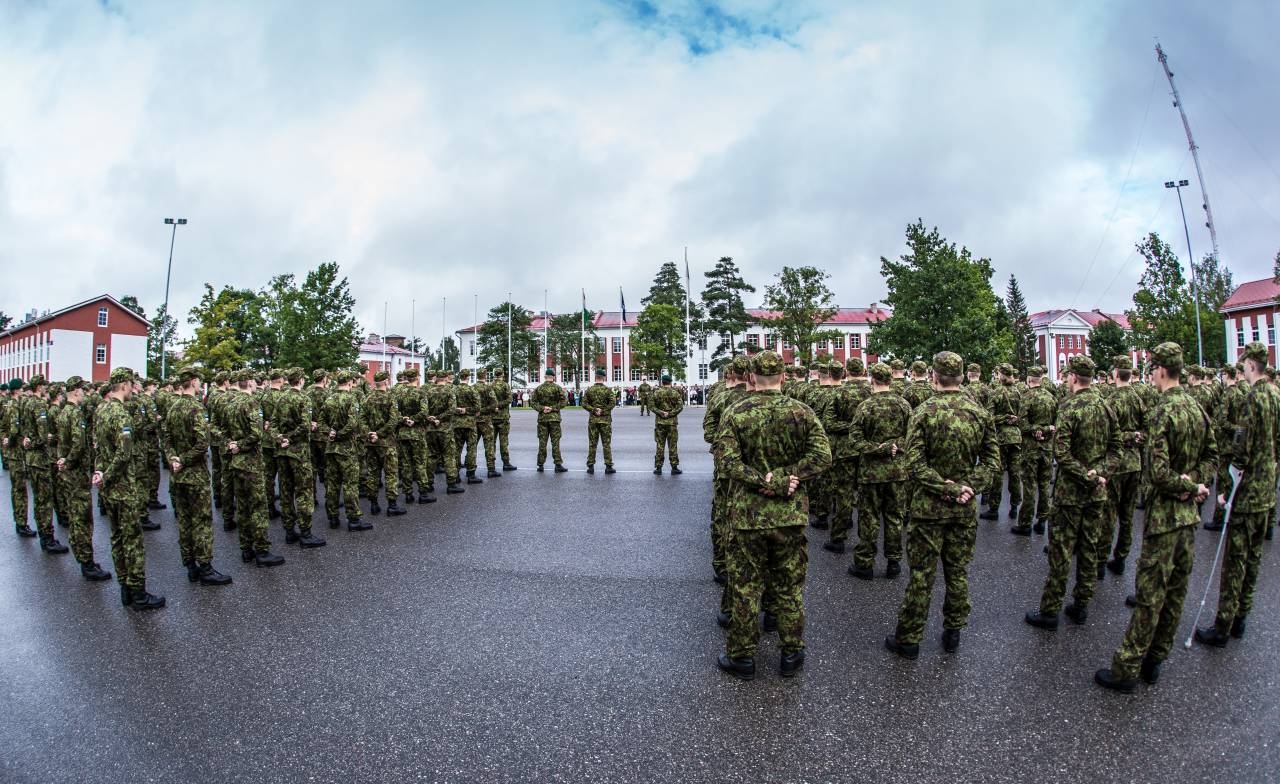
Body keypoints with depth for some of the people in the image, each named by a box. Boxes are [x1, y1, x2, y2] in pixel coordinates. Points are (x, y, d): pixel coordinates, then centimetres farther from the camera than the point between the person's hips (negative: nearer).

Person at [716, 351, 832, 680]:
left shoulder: (734, 414, -6)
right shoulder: (801, 412, -3)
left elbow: (730, 463, -16)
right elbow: (822, 457, -11)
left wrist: (765, 482, -16)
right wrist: (786, 478, -12)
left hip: (747, 514, -1)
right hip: (790, 515, 1)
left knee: (746, 588, 9)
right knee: (790, 587, 15)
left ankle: (742, 656, 20)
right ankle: (791, 654, 25)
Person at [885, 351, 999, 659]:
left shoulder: (924, 412, -13)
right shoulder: (981, 412, 0)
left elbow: (915, 464, -19)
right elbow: (992, 461, 1)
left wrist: (945, 487, -13)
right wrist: (967, 487, -6)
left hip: (929, 506, -4)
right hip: (965, 507, 4)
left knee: (922, 573, 4)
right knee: (958, 571, 16)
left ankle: (909, 638, 14)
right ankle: (953, 633, 28)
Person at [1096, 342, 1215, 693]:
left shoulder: (1163, 413, -19)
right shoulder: (1197, 407, 6)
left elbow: (1158, 472, -24)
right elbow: (1212, 454, 15)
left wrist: (1191, 487, -8)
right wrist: (1195, 483, 1)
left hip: (1164, 515, -8)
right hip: (1189, 512, 8)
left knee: (1150, 592, -3)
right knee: (1177, 588, 14)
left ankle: (1127, 669, 6)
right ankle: (1156, 659, 27)